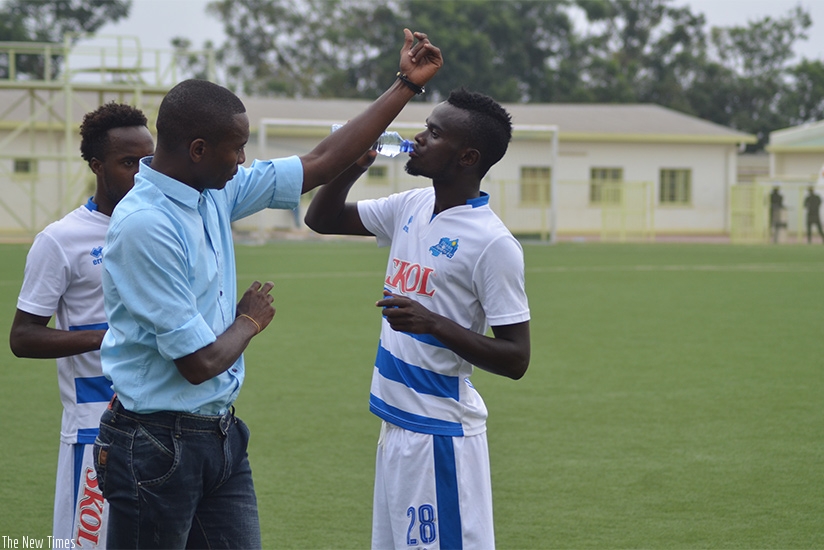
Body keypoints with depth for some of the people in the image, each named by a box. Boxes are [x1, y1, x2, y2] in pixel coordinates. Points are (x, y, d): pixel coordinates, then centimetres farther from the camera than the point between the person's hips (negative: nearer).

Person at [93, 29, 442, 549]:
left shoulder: (216, 193, 4)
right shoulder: (145, 226, -23)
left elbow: (319, 165, 14)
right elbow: (199, 362, -22)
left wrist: (407, 84, 15)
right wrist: (252, 320, -1)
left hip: (221, 435, 8)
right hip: (158, 443, -8)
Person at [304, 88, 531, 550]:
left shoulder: (493, 243, -16)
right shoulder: (411, 208, 7)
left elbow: (515, 359, -16)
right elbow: (322, 218, 20)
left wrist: (434, 323, -28)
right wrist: (354, 165, 2)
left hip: (439, 432, -8)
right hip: (397, 421, 8)